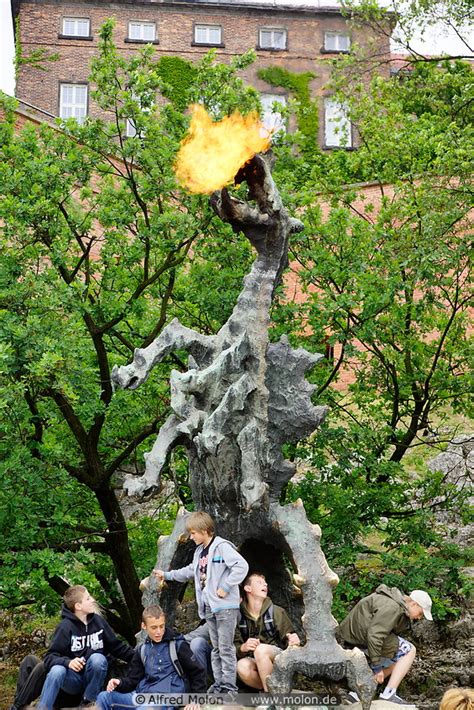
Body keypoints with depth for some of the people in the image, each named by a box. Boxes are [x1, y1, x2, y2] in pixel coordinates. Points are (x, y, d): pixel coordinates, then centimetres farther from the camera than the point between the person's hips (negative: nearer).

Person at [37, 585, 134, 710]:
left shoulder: (98, 621, -1)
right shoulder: (66, 627, -12)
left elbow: (116, 646, 7)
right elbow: (50, 657, -17)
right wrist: (68, 662, -36)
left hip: (93, 677, 3)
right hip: (73, 679, -3)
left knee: (97, 658, -28)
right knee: (57, 671, -34)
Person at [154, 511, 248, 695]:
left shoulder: (222, 547, -13)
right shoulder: (200, 551, 15)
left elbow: (241, 566, -21)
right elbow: (190, 571, 29)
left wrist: (225, 587, -20)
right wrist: (167, 575, 27)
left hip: (225, 606, -9)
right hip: (209, 607, 9)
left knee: (226, 647, -6)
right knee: (216, 647, 13)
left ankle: (229, 685, -2)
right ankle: (218, 682, 18)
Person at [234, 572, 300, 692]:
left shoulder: (277, 611, 3)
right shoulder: (239, 616, 5)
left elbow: (288, 640, 4)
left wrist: (293, 642, -20)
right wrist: (243, 647, -22)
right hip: (255, 663, 1)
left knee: (261, 649, -34)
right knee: (242, 666, -34)